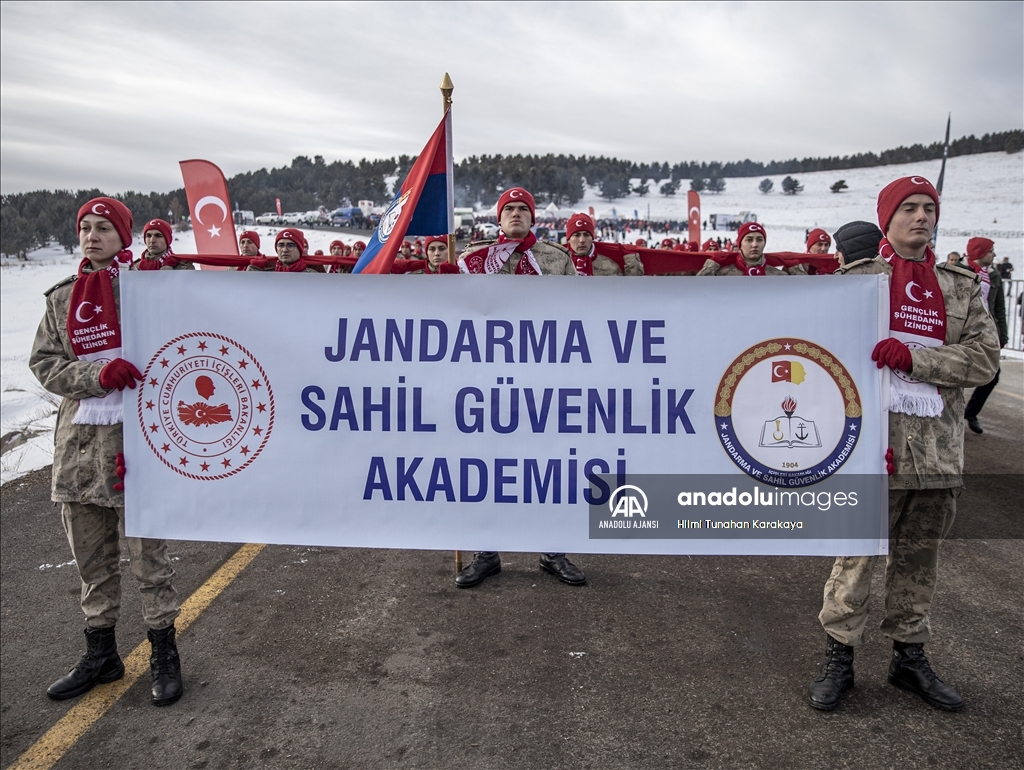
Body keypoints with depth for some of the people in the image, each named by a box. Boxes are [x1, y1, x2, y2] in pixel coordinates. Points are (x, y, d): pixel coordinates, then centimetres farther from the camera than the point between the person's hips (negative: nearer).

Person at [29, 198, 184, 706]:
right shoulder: (62, 298, 11)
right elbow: (43, 363, 5)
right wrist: (96, 375, -11)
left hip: (135, 437, -5)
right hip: (79, 443, 5)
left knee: (147, 553, 2)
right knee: (91, 559, 15)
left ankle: (164, 654, 18)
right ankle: (100, 654, 31)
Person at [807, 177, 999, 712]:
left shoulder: (962, 288, 12)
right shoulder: (856, 280, 1)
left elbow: (985, 358, 0)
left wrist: (912, 356, -16)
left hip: (938, 451, 4)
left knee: (919, 559, 14)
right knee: (857, 554, 2)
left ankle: (909, 657, 30)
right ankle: (839, 657, 16)